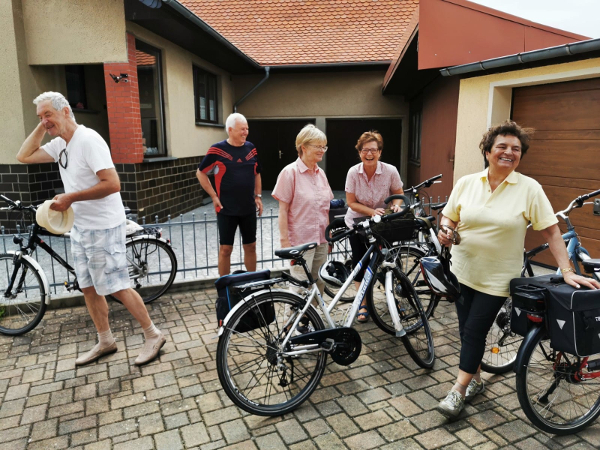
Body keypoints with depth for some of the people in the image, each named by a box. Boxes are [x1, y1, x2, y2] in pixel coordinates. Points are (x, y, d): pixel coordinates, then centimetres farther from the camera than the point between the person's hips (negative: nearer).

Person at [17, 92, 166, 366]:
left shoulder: (88, 140, -18)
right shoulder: (59, 144, 9)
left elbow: (112, 184, -26)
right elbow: (24, 156, 11)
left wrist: (70, 197, -22)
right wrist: (41, 127, 4)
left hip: (103, 228, -9)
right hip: (80, 227, 9)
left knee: (116, 288, -4)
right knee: (88, 288, 14)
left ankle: (153, 335, 10)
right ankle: (105, 341, 28)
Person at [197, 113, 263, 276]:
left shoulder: (251, 148, 6)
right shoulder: (217, 150, -8)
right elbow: (200, 173, -1)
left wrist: (258, 196, 10)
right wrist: (214, 196, -5)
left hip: (249, 209, 4)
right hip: (226, 210, -4)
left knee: (250, 246, 12)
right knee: (225, 249, 3)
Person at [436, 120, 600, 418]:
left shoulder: (529, 188, -8)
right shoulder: (466, 183, -1)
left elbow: (551, 231, -7)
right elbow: (449, 216, 8)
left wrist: (567, 271, -10)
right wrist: (445, 231, -14)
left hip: (497, 278, -3)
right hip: (462, 271, 3)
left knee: (475, 330, -2)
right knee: (467, 328, 13)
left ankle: (459, 389, 15)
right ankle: (475, 379, 35)